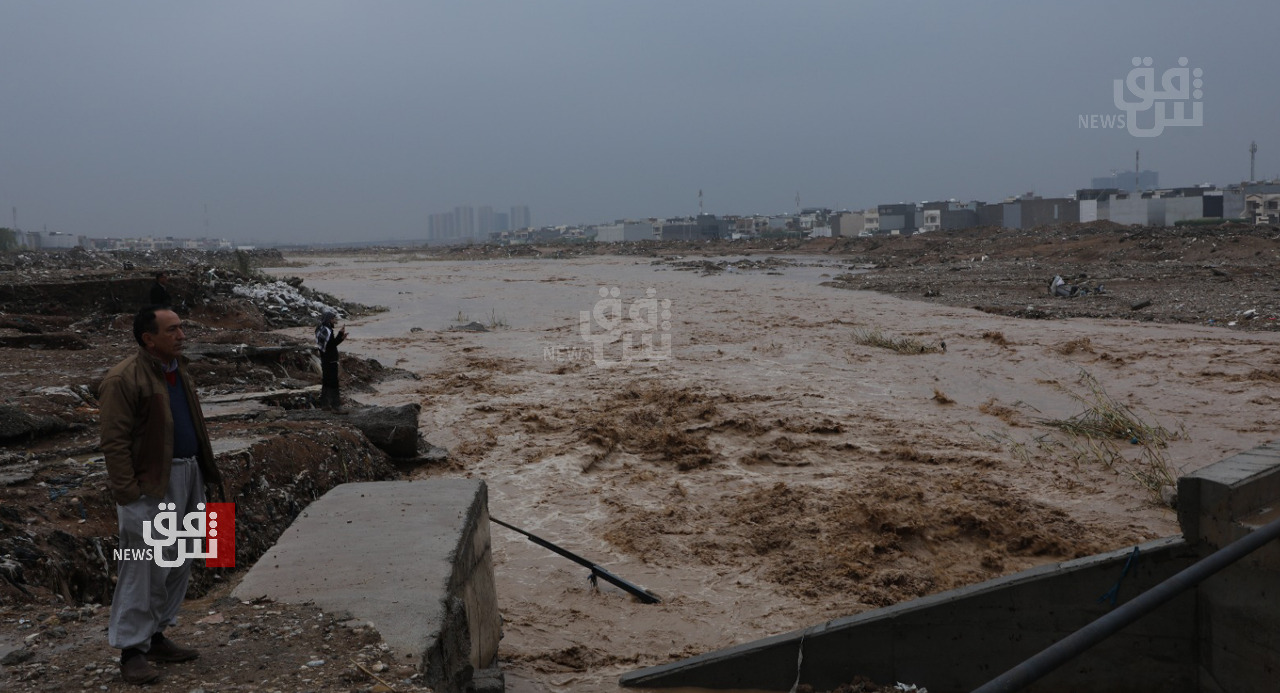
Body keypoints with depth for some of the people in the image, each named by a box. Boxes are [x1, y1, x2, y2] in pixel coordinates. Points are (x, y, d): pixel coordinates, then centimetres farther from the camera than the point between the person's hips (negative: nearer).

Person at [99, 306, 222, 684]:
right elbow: (114, 441, -16)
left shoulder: (178, 370, 12)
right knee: (144, 568, -2)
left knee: (178, 565, 14)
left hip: (187, 478, 9)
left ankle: (156, 636, 27)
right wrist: (128, 492, -19)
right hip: (150, 486, -8)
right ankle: (132, 650, 10)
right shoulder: (123, 379, -14)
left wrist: (207, 471, 15)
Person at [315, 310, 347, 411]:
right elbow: (331, 344, -21)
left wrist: (340, 337, 9)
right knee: (333, 383, -6)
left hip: (325, 360, 10)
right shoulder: (327, 330, -18)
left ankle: (324, 404, 20)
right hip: (330, 361, -10)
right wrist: (340, 334, -19)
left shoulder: (321, 329, 13)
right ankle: (336, 405, -5)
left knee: (326, 382, 15)